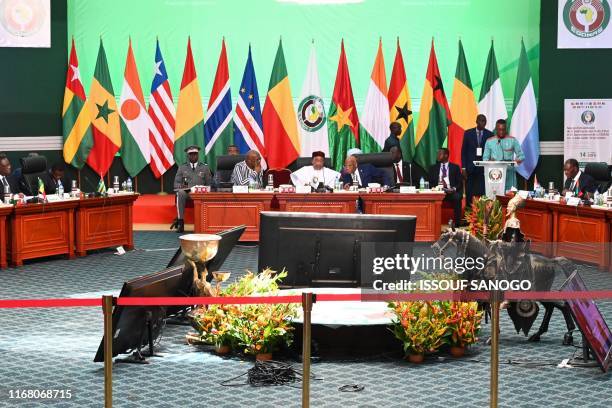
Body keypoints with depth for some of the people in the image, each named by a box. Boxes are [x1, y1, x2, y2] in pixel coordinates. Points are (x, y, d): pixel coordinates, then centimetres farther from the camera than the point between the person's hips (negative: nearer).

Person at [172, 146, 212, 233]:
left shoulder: (205, 168, 19)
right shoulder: (182, 168, 20)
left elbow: (209, 184, 15)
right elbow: (176, 183, 14)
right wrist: (181, 186, -11)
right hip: (186, 192, 1)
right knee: (180, 193, -37)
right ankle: (180, 222, -39)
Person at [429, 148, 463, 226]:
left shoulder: (455, 167, 14)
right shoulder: (433, 168, 19)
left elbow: (460, 182, 6)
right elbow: (430, 183, 12)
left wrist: (454, 189, -14)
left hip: (452, 192, -1)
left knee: (457, 197, -35)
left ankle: (457, 223, -29)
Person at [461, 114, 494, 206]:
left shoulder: (490, 135, 4)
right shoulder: (468, 133, 5)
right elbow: (463, 151, 6)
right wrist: (463, 168, -1)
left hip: (484, 168, -1)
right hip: (470, 168, 1)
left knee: (482, 193, -7)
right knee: (469, 193, 0)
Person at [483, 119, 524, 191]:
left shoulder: (512, 140, 7)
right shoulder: (489, 141, 10)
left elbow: (521, 156, 6)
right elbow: (485, 158, 9)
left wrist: (517, 160, -15)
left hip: (509, 173, 0)